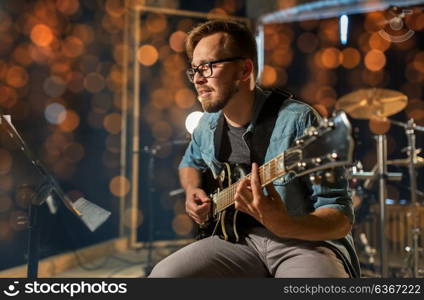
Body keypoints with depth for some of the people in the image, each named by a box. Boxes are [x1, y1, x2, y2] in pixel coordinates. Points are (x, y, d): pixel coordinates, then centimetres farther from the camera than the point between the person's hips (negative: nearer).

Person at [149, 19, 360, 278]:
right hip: (240, 239, 6)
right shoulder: (209, 124, 3)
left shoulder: (297, 120, -18)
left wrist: (284, 225, -38)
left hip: (307, 240, -6)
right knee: (164, 274, -14)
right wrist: (193, 191, 4)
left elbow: (342, 218, -19)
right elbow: (190, 163, 27)